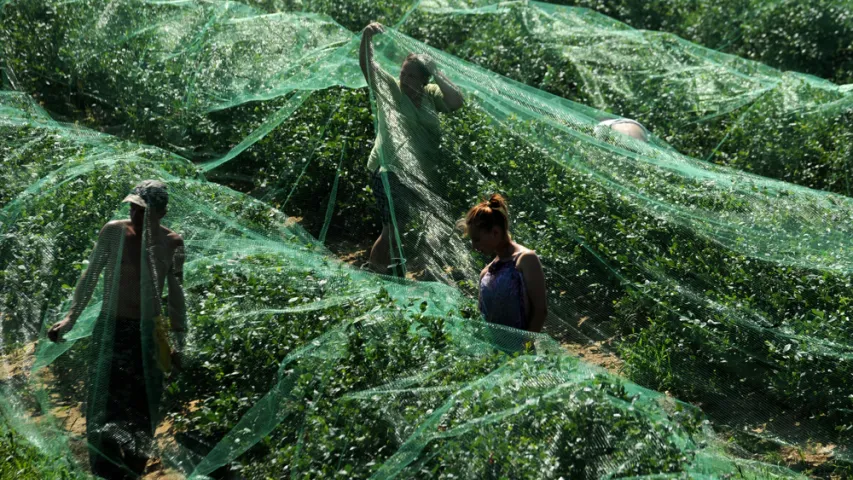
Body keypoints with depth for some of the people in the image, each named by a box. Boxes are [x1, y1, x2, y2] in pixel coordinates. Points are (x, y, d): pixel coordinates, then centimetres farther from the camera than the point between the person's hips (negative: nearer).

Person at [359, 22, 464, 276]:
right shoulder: (391, 89, -4)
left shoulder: (430, 94, 4)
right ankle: (375, 265, 9)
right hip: (391, 171, -5)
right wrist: (367, 37, -33)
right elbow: (367, 65, -16)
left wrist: (436, 73, -14)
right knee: (395, 227, -10)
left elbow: (456, 102, -12)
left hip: (419, 174, 5)